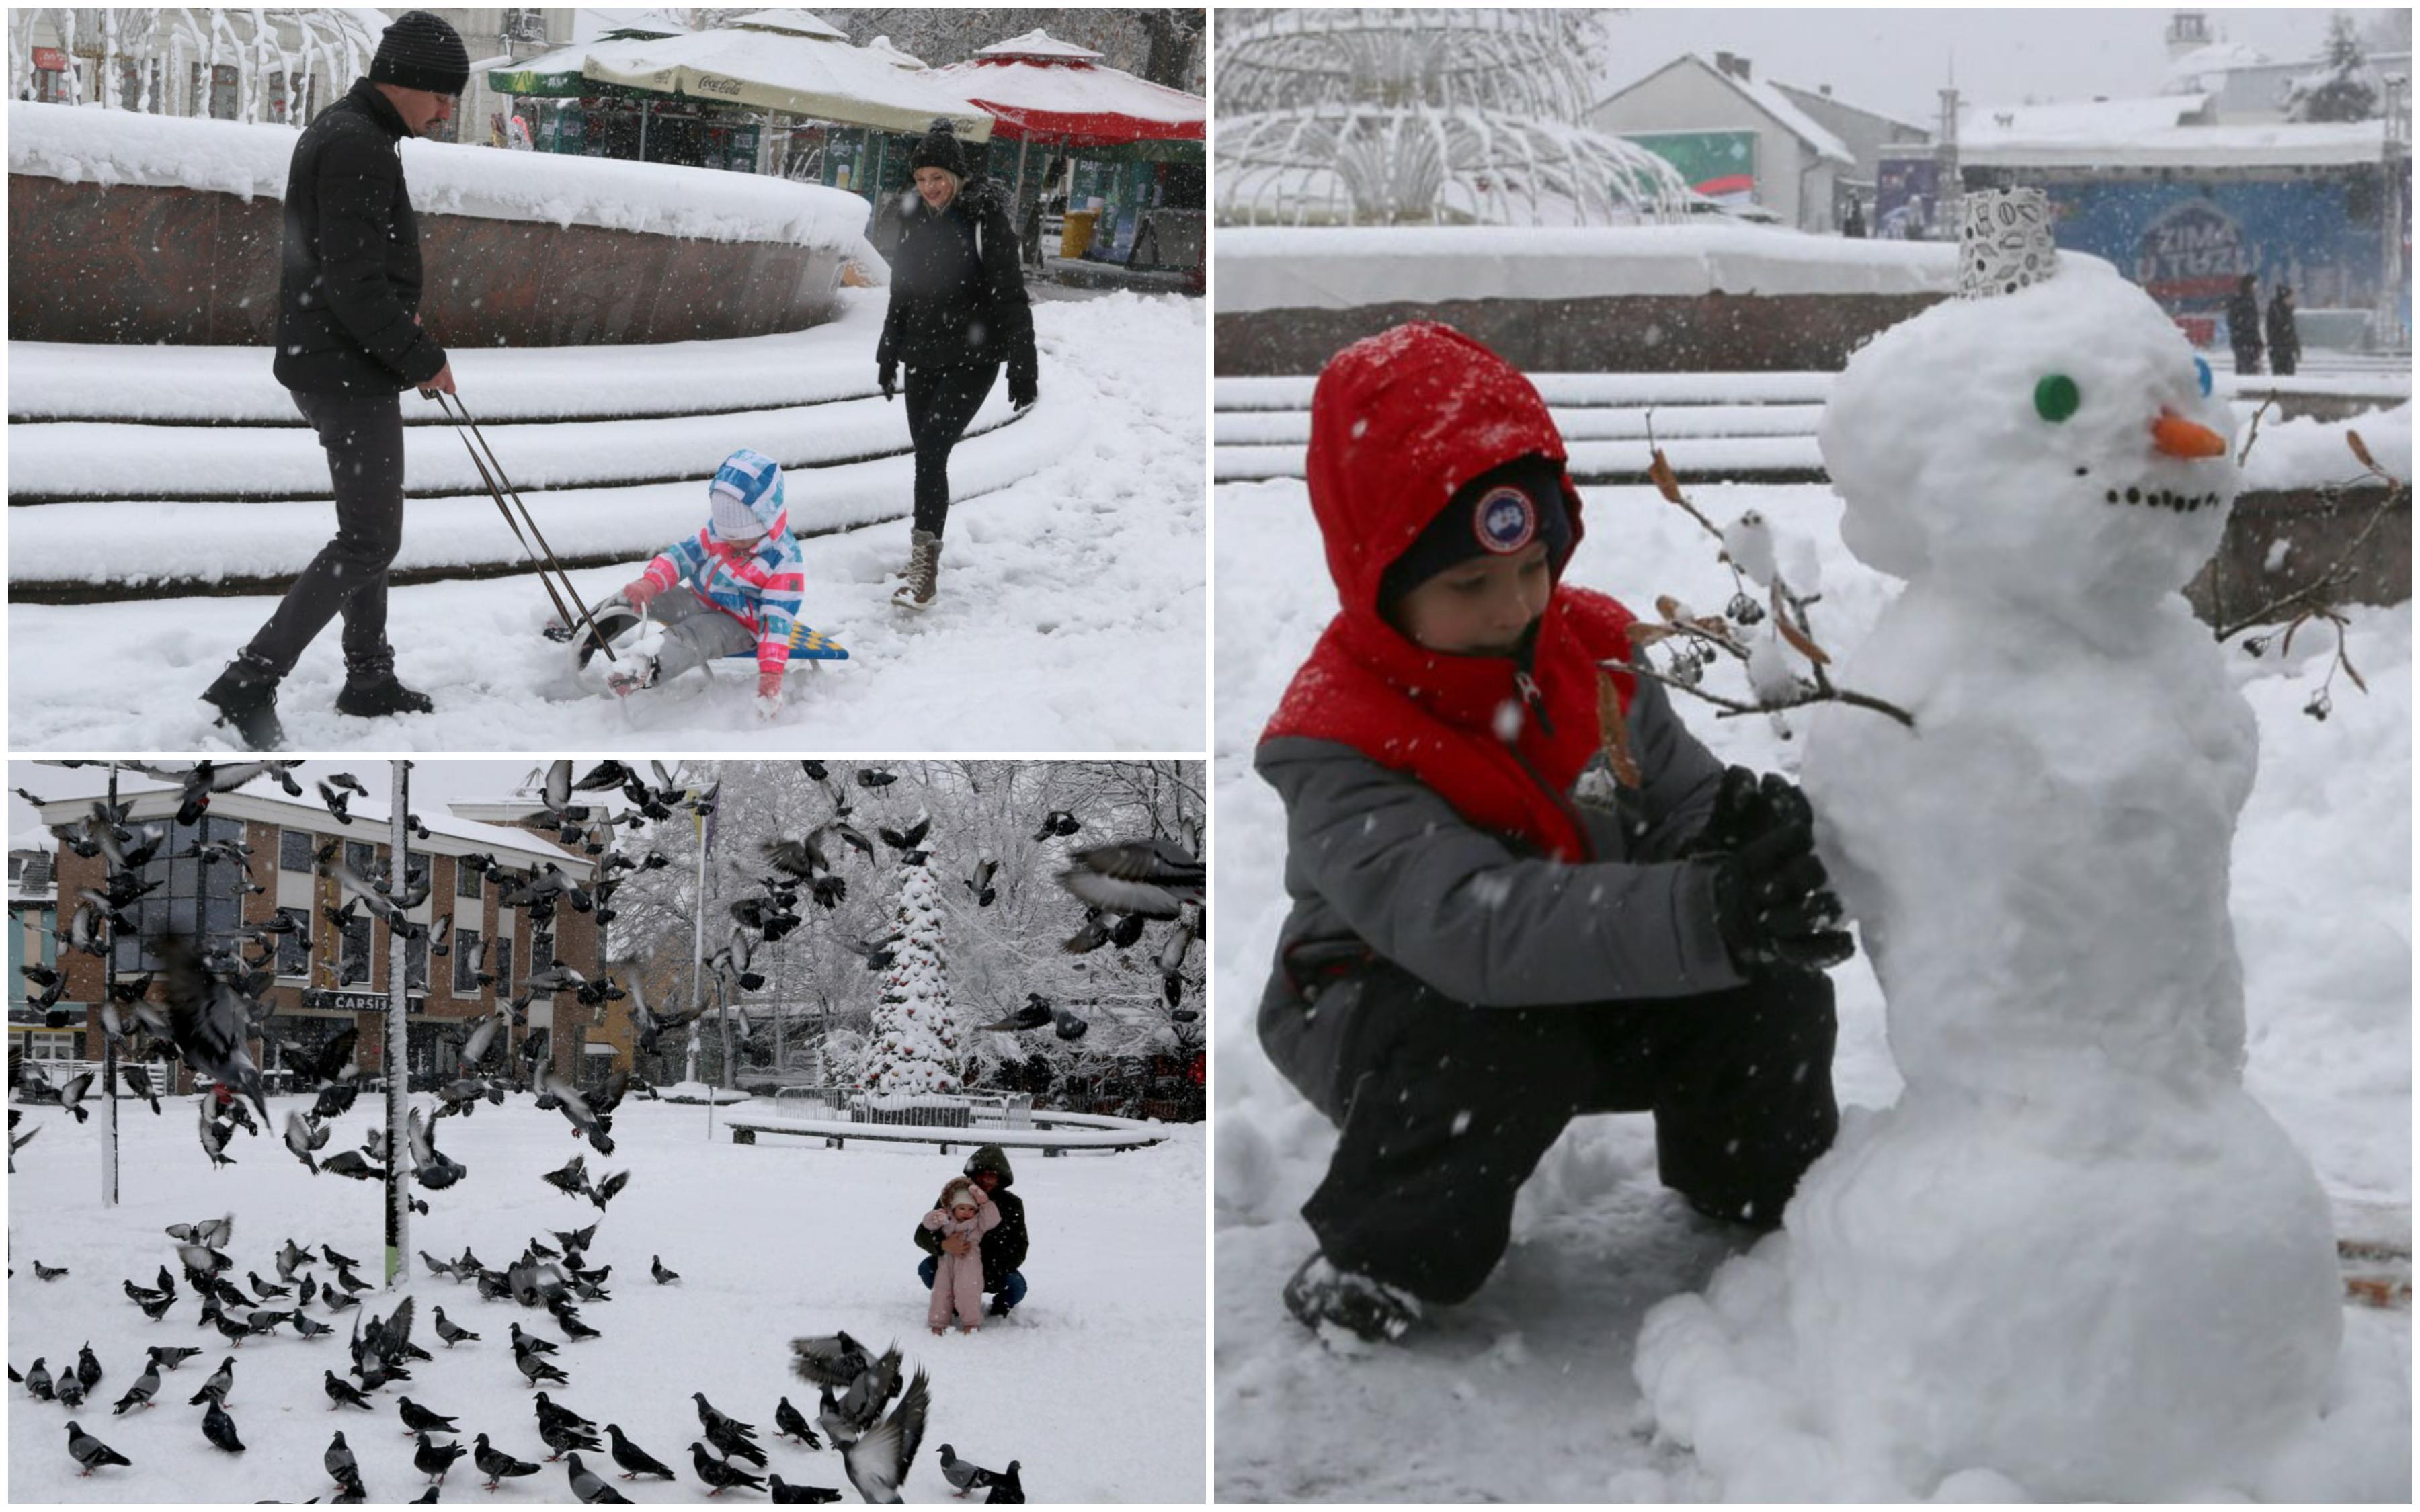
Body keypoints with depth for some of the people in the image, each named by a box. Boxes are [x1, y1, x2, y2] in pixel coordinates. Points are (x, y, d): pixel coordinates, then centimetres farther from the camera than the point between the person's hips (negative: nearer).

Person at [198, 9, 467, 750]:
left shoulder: (337, 131, 13)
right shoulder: (358, 147, -21)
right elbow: (355, 289, -25)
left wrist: (400, 308, 16)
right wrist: (422, 358, -15)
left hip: (325, 362, 10)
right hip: (350, 375, -10)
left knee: (368, 526, 18)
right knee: (369, 541, -6)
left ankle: (369, 680, 28)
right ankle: (250, 682, -8)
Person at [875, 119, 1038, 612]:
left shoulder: (986, 217, -11)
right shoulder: (914, 217, 7)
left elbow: (1011, 294, -11)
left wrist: (1022, 366, -14)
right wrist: (888, 355, 21)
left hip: (972, 358, -6)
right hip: (922, 356, 6)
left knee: (932, 449, -18)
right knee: (927, 454, 6)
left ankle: (925, 566, -20)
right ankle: (925, 560, 15)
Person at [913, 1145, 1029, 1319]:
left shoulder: (1012, 1204, -12)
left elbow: (1018, 1252, -13)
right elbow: (922, 1234, -18)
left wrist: (988, 1275, -28)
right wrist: (943, 1245, -42)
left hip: (995, 1273, -1)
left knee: (1016, 1285, -31)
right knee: (927, 1268, -25)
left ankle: (1001, 1305, 7)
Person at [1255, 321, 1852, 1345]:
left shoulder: (1591, 648, -8)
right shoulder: (1336, 745, -30)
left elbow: (1680, 804, -4)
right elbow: (1473, 923, -44)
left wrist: (1744, 834, -33)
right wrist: (1702, 916, -57)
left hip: (1589, 990, 6)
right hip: (1386, 1005, -6)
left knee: (1775, 984, -14)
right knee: (1504, 1047, -38)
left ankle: (1753, 1182, 17)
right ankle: (1378, 1258, -14)